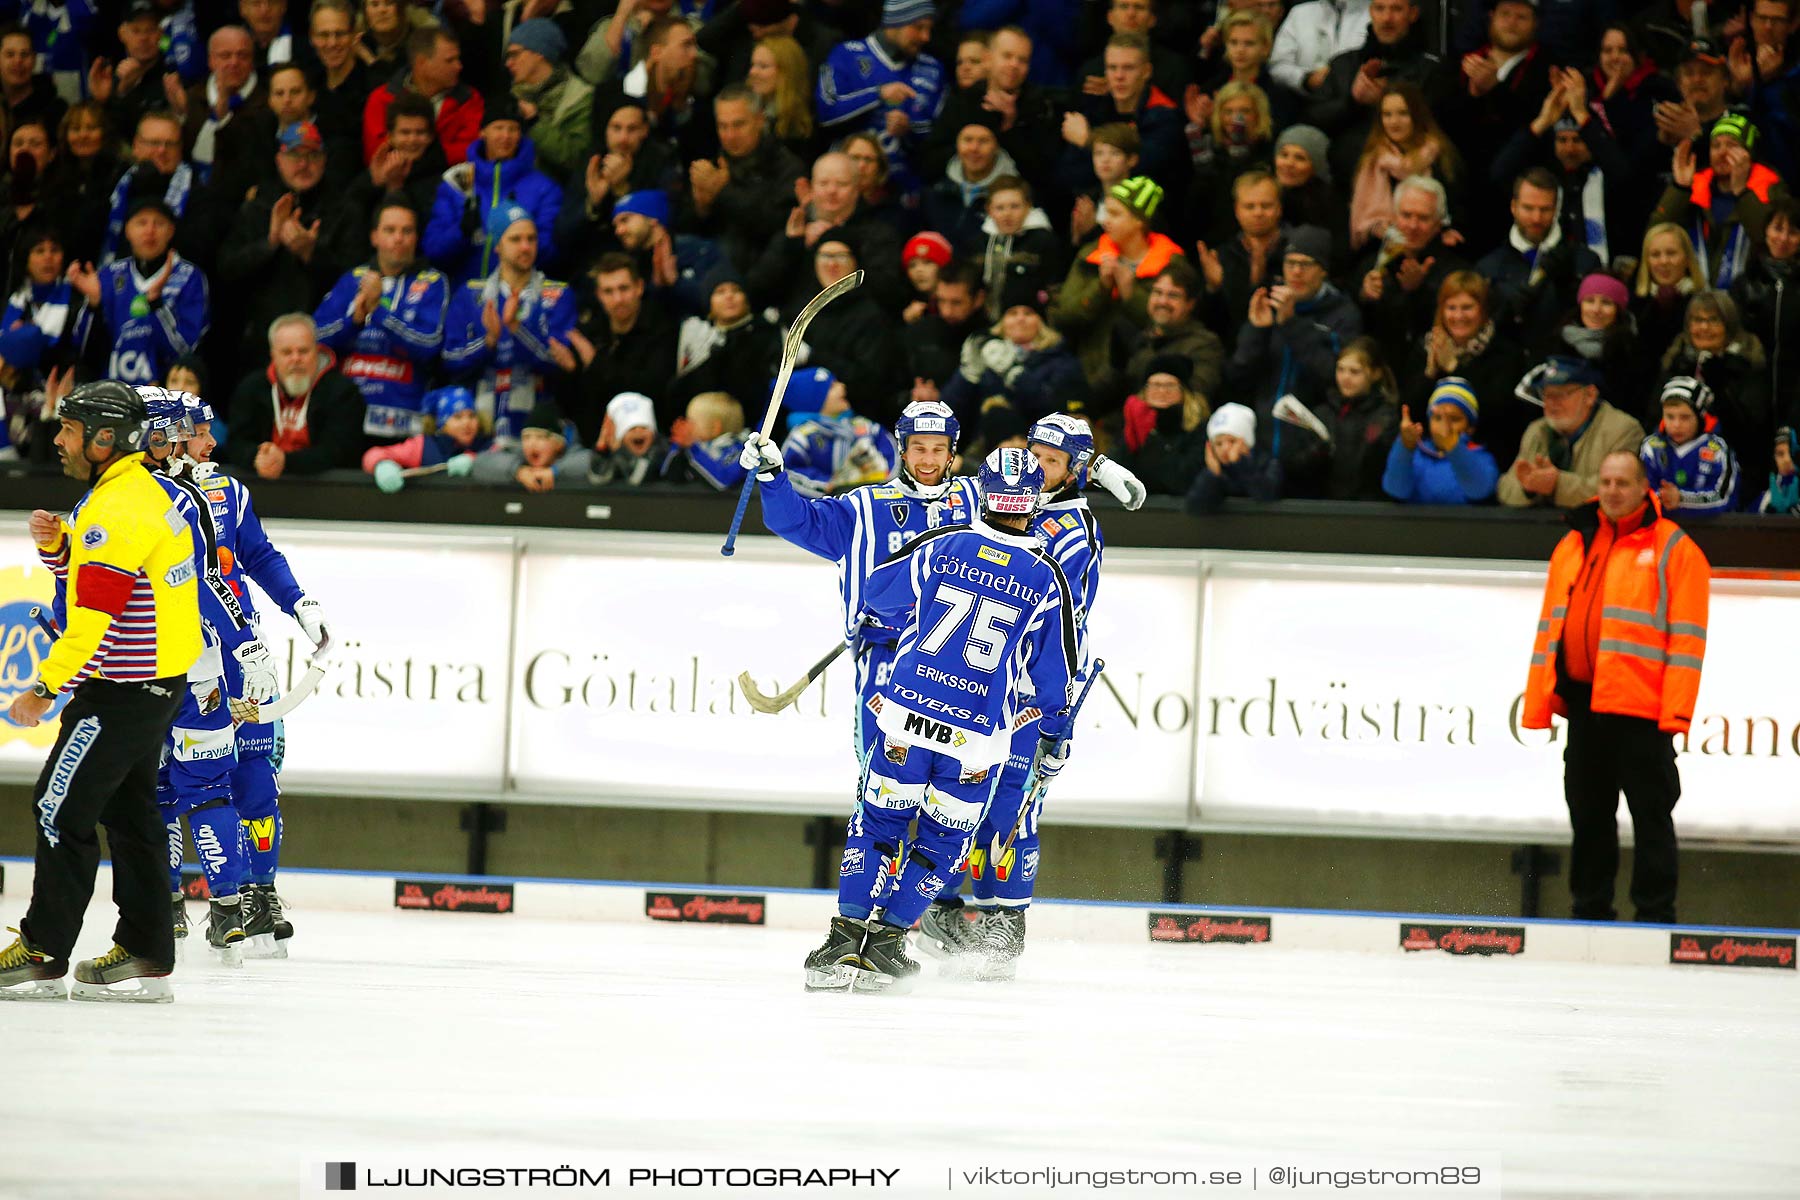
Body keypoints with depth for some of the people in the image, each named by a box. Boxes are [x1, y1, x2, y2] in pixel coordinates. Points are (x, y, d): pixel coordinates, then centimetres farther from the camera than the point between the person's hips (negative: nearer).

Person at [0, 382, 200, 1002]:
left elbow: (96, 619, -25)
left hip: (123, 690, -10)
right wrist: (55, 542, 3)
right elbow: (88, 570, 23)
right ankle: (145, 957, 15)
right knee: (128, 810, 13)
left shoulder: (118, 509, -21)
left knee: (62, 808, -7)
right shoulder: (140, 489, 12)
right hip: (155, 682, 10)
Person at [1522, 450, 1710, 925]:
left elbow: (1687, 635, -6)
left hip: (1641, 707, -6)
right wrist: (1538, 703, 11)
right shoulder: (1573, 546, 16)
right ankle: (1589, 908, 19)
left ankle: (1655, 914, 1)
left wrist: (1677, 708, -14)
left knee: (1650, 814, -2)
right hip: (1582, 702, 6)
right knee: (1587, 814, 11)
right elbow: (1550, 626, 18)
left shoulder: (1672, 548, -1)